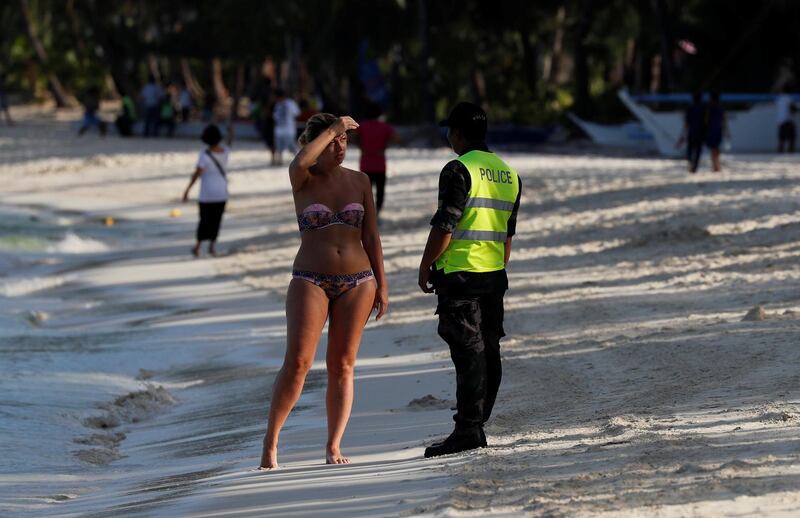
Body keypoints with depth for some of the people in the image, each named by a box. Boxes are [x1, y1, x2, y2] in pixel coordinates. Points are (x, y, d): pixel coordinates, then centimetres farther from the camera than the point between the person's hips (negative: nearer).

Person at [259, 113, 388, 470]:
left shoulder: (359, 181, 8)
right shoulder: (303, 181, 0)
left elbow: (371, 236, 9)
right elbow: (299, 162, -26)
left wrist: (381, 285, 5)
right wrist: (332, 128, -16)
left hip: (357, 282, 3)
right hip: (311, 282, -3)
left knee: (342, 366, 2)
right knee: (297, 362, -14)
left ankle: (333, 448, 8)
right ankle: (271, 441, -5)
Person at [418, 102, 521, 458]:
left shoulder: (459, 170, -12)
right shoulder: (509, 174, 13)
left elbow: (444, 227, -15)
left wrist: (425, 267, -5)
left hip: (460, 273, -8)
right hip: (495, 276, 8)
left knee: (468, 352, -9)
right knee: (489, 351, 11)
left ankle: (468, 430, -10)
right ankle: (476, 424, 17)